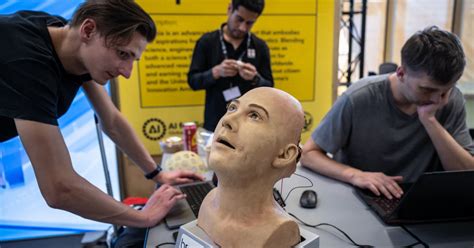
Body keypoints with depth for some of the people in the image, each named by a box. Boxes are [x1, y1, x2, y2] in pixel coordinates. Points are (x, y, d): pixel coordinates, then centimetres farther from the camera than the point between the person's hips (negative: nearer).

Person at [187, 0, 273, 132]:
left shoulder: (260, 46, 2)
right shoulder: (206, 42, -1)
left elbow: (269, 88, 3)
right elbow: (193, 81, -3)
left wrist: (255, 78, -17)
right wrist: (216, 72, -19)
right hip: (215, 124, -1)